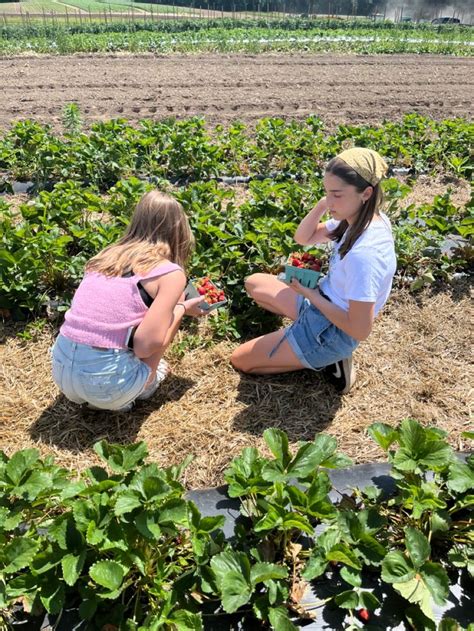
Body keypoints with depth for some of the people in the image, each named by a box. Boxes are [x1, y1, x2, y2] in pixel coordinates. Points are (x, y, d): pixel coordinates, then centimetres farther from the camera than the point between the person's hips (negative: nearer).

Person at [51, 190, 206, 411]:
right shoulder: (171, 272, -4)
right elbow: (147, 345, -12)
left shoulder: (108, 254, 12)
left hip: (62, 368, 6)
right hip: (104, 381, -6)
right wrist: (182, 308, 5)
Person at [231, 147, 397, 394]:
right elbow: (302, 238, 4)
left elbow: (360, 330, -30)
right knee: (253, 284, 21)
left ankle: (327, 359, 4)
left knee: (239, 360, 3)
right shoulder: (360, 217, -8)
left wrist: (310, 294, -21)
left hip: (331, 332, -9)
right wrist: (322, 205, -16)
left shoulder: (364, 254, -35)